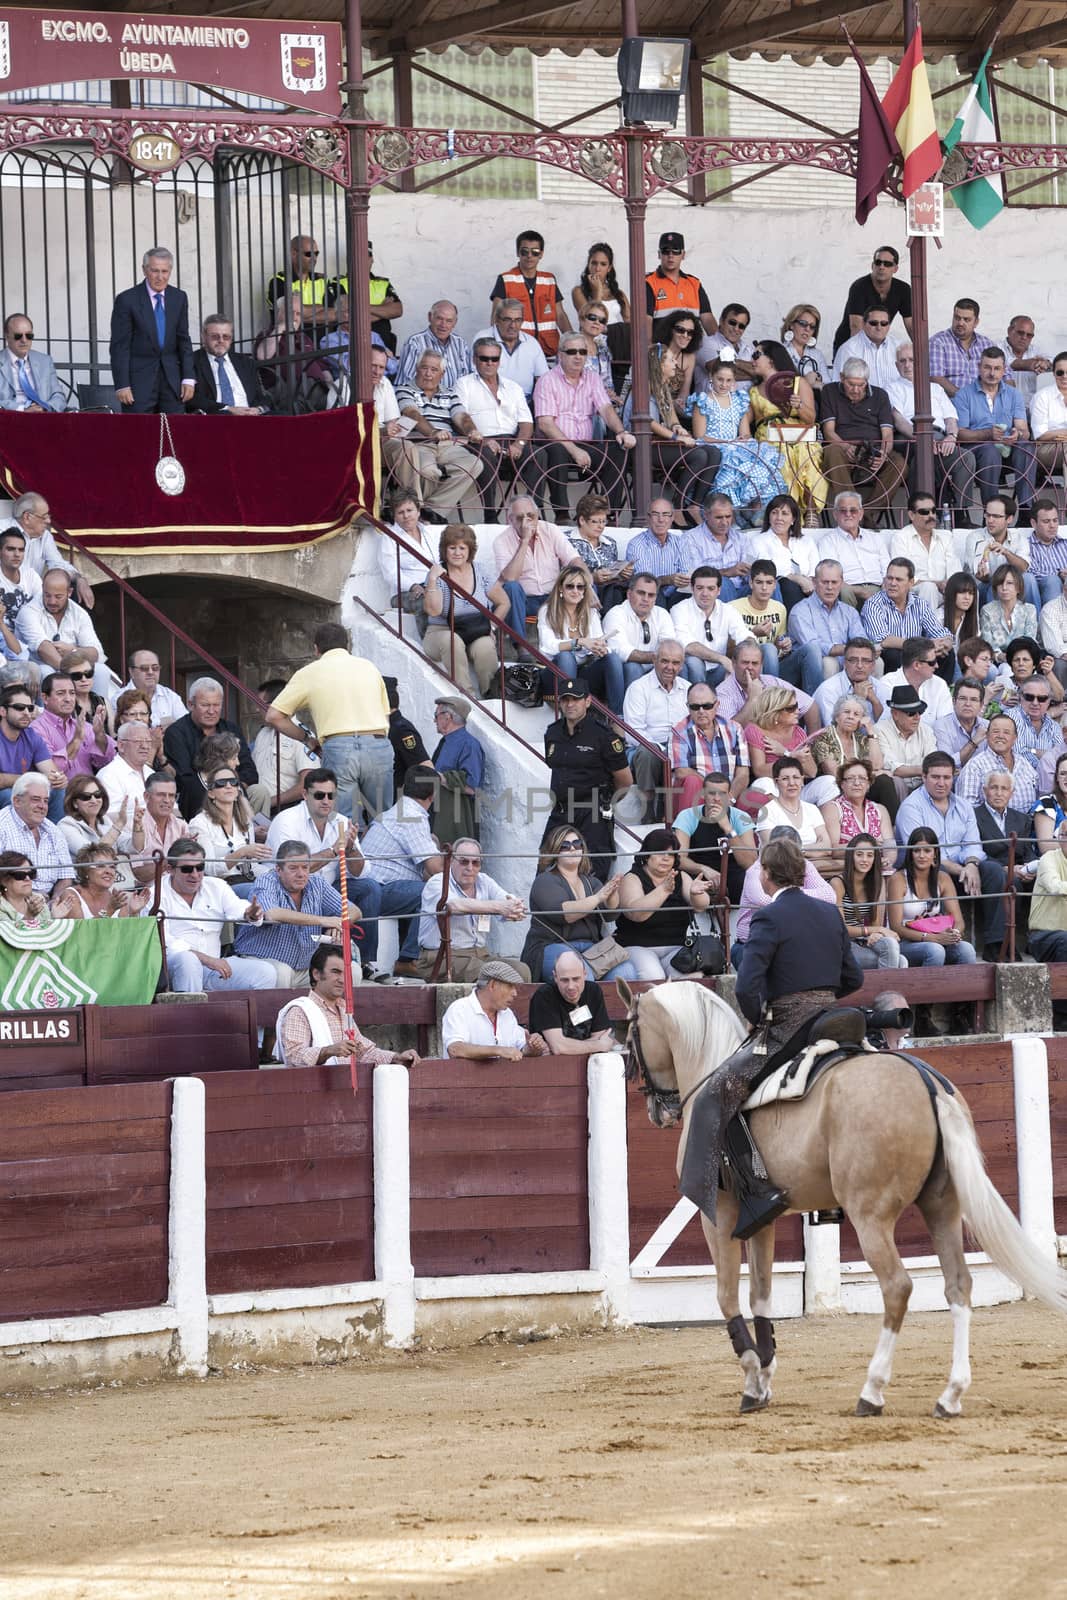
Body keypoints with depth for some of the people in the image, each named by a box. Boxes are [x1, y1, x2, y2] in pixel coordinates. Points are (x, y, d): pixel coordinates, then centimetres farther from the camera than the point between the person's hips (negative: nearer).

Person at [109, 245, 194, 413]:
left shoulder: (179, 298, 8)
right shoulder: (127, 300, -6)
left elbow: (184, 340, 12)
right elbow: (120, 346, -6)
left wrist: (188, 378, 3)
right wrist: (122, 385, -12)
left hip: (172, 379, 4)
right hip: (140, 378, -4)